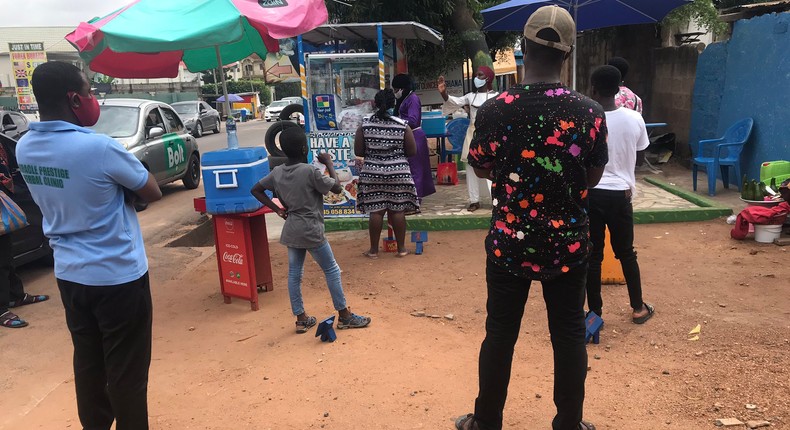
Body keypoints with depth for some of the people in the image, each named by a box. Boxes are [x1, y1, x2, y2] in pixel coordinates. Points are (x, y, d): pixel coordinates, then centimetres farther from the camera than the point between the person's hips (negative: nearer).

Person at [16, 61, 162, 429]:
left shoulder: (25, 148, 0)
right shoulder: (99, 147, -22)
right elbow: (153, 192, -10)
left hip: (69, 274, 7)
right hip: (118, 276, -7)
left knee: (88, 362, 20)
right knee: (126, 371, 7)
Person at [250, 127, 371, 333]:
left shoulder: (277, 172, 1)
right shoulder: (311, 171, -18)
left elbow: (256, 190, 9)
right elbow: (337, 187, -10)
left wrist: (277, 209, 9)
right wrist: (329, 163, 1)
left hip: (291, 230, 6)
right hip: (311, 231, -6)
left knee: (294, 273, 12)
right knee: (331, 270, 6)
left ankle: (301, 319, 22)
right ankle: (344, 316, 14)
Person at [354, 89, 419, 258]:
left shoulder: (364, 126, -4)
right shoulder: (403, 126, -6)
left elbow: (358, 152, -2)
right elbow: (412, 152, -2)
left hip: (372, 174, 1)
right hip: (398, 173, 0)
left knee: (375, 211, 5)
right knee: (398, 210, 6)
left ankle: (373, 249, 13)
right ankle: (401, 248, 15)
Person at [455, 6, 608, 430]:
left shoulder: (494, 110, -13)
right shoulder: (590, 113, -10)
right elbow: (592, 178, 2)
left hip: (509, 244, 0)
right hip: (567, 245, 1)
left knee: (500, 335, 13)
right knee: (568, 336, 15)